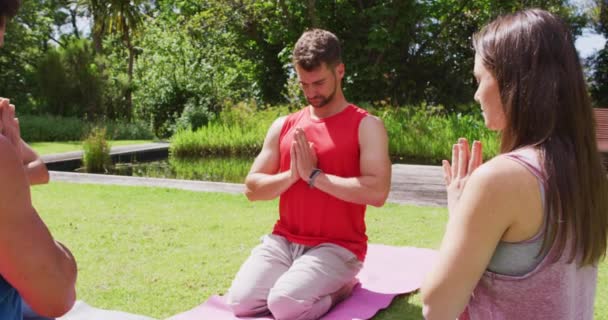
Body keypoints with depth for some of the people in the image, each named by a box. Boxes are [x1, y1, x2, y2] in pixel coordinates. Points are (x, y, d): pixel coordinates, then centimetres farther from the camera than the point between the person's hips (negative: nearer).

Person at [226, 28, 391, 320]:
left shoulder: (367, 126, -5)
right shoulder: (283, 126, 10)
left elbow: (377, 192, -19)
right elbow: (252, 189, 8)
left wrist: (315, 175, -16)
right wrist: (292, 175, -10)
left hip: (337, 247, -4)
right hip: (282, 241, 5)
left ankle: (342, 286, 3)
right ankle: (296, 280, 12)